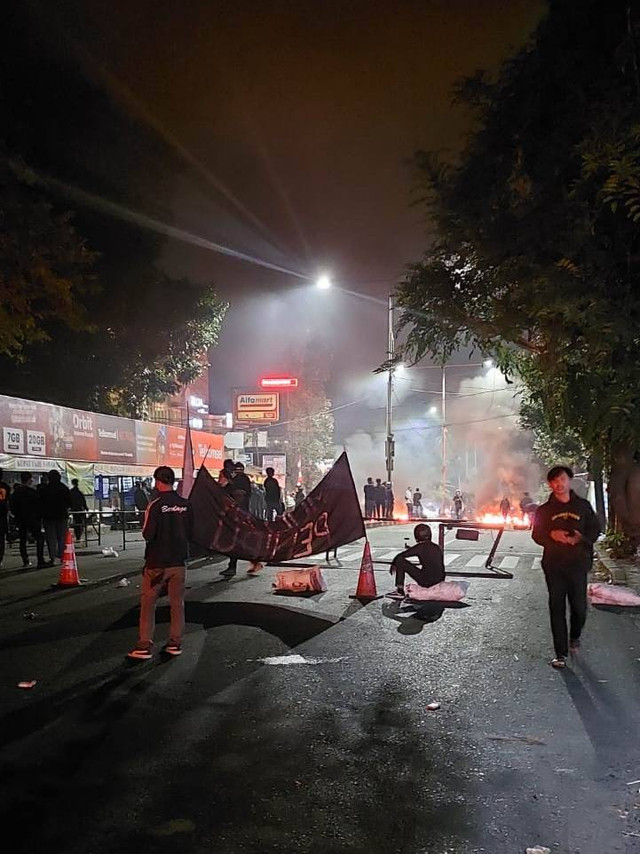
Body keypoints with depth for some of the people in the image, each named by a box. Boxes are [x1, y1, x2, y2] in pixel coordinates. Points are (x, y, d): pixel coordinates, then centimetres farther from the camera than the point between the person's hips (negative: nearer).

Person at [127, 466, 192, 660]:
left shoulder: (156, 505, -15)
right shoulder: (186, 504, -2)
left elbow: (148, 535, -16)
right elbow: (190, 531, 5)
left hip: (157, 562, -4)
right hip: (179, 560, 4)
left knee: (148, 603, 6)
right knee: (177, 603, 12)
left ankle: (144, 646, 7)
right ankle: (175, 643, 16)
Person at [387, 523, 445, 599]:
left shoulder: (420, 547, -6)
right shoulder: (438, 548, 11)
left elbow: (400, 556, -3)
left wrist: (393, 564, 16)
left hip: (426, 581, -7)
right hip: (439, 582, 7)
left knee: (400, 561, 0)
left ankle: (400, 591, 1)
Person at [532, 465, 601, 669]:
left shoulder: (583, 506, 7)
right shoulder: (544, 510, 7)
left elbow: (595, 530, 9)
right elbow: (536, 535, 6)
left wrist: (580, 538, -12)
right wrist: (552, 535, -15)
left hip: (578, 564, 0)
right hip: (553, 566, 0)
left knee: (579, 607, 1)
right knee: (557, 609, 1)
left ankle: (575, 638, 33)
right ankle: (561, 653, 9)